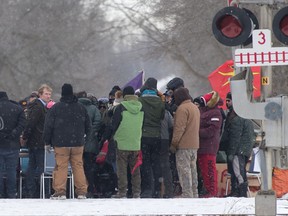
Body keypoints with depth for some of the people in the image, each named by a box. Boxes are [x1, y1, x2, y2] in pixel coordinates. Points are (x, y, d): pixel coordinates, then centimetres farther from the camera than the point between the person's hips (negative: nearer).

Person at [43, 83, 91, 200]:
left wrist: (47, 142, 6)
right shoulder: (81, 108, 7)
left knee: (61, 167, -2)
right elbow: (88, 126, 15)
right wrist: (83, 137, 29)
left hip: (61, 144, -3)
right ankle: (82, 192, 5)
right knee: (78, 166, 7)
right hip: (78, 143, 3)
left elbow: (48, 126, -3)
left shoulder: (55, 108, -5)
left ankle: (60, 191, -6)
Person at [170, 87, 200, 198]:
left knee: (184, 170, -8)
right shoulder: (195, 108, 18)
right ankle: (194, 194, 16)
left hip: (184, 145, -9)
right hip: (194, 145, 9)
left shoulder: (182, 108, -13)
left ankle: (187, 194, -12)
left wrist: (174, 143, -14)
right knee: (192, 170, 14)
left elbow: (179, 128, -18)